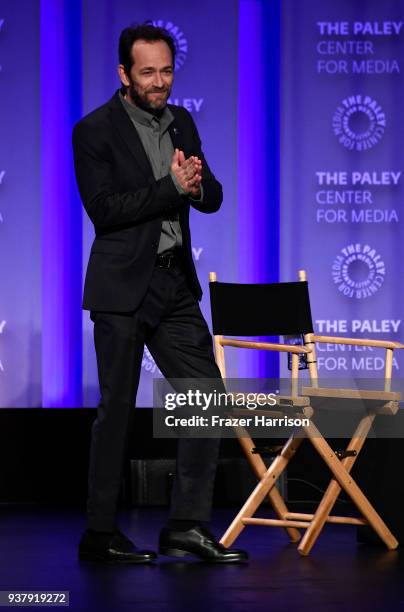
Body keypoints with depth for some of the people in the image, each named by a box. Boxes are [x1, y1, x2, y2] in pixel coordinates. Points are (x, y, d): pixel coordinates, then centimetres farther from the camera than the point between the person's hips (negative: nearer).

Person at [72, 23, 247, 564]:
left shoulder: (181, 123, 11)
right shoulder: (95, 130, -8)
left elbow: (212, 199, 11)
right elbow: (104, 210, -16)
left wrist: (198, 180, -12)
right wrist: (171, 186, -19)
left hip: (176, 286, 6)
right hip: (123, 288, -6)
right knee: (117, 408, 0)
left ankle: (187, 525, 8)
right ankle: (100, 534, 10)